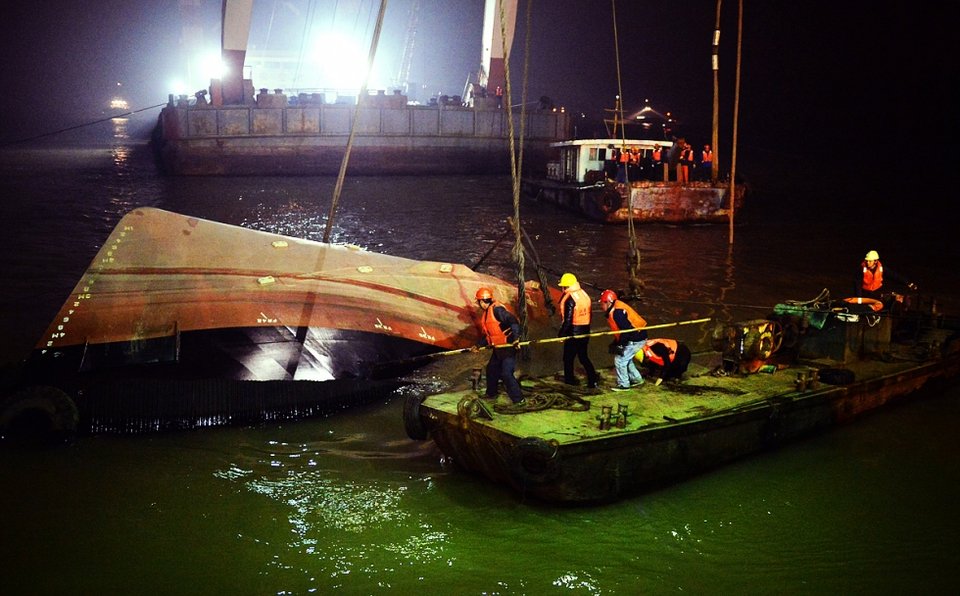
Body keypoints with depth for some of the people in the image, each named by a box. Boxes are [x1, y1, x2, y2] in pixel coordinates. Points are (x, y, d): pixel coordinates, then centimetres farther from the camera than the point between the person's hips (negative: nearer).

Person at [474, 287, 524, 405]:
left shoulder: (497, 309, -17)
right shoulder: (486, 313, 14)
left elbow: (513, 321, -27)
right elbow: (488, 334, 23)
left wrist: (515, 338, -34)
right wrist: (479, 345, 21)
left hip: (508, 346, -10)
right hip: (498, 348, 10)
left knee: (506, 374, -14)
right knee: (491, 369, 22)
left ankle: (518, 399, -6)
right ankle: (491, 394, 40)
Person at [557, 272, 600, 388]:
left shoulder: (570, 299, -20)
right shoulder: (584, 294, 5)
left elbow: (568, 320, -21)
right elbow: (588, 313, 13)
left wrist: (561, 334, -13)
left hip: (573, 333, -8)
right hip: (585, 332, 8)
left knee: (568, 357, 10)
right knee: (583, 356, 15)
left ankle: (569, 378, 21)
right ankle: (593, 379, 8)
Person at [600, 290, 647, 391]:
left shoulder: (617, 312, -22)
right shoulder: (614, 310, 11)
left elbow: (626, 330, -25)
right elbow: (619, 329, 19)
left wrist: (620, 345, -19)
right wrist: (615, 343, 15)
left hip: (636, 339, -10)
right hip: (636, 338, 10)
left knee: (620, 360, -4)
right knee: (626, 358, 24)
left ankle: (623, 385, 7)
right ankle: (636, 379, 35)